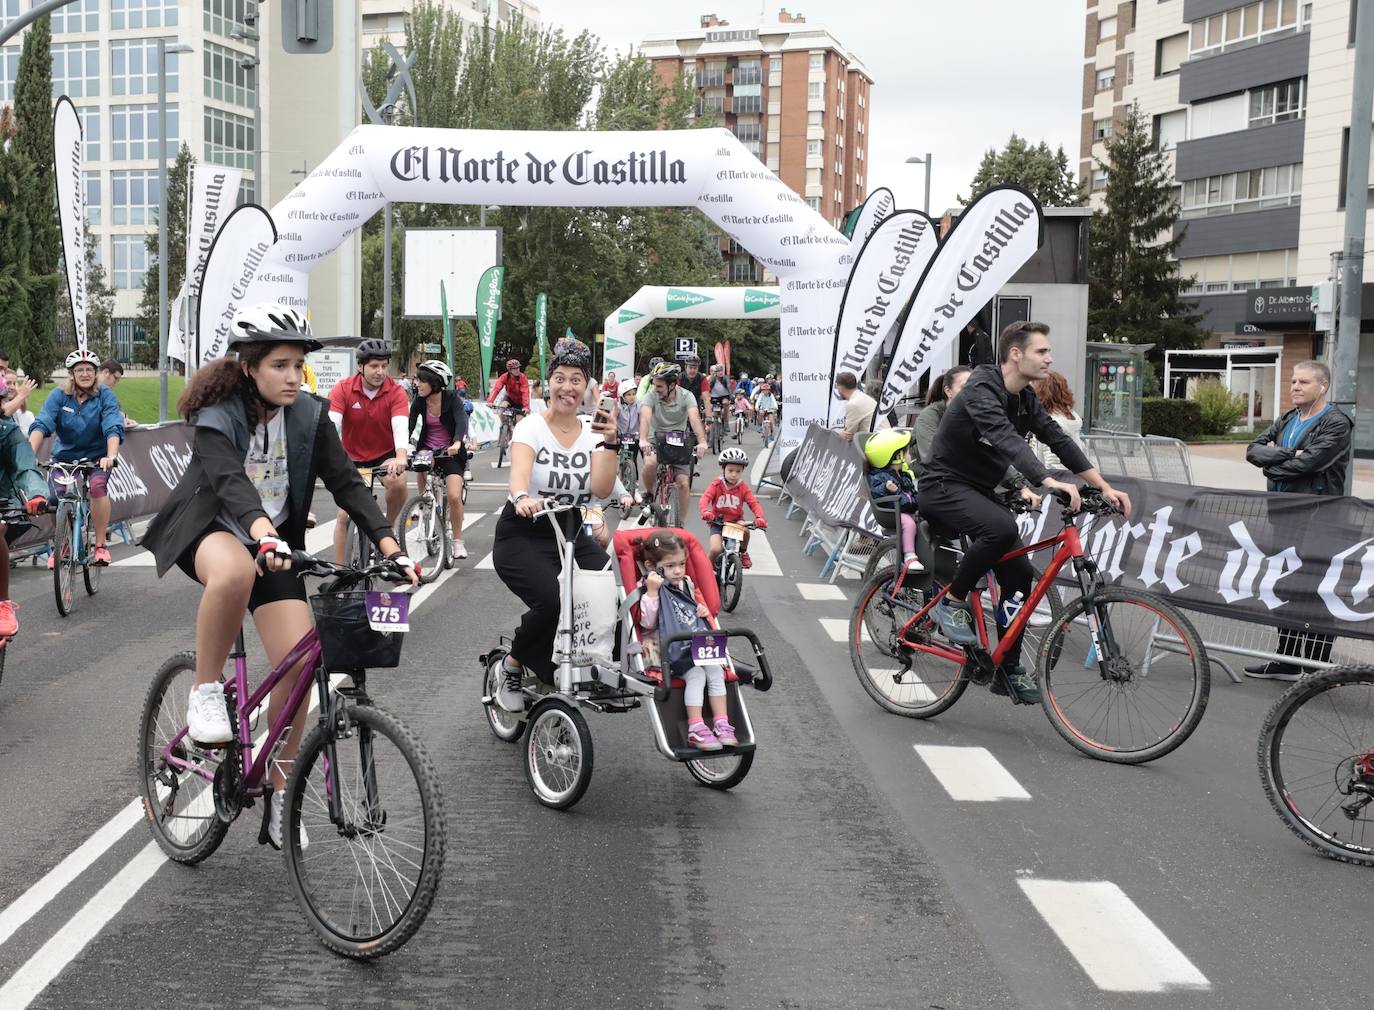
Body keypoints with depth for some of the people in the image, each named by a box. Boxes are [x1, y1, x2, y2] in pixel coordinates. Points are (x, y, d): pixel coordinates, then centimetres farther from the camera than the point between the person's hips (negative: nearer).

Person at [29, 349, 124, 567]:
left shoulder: (105, 395, -12)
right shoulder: (59, 396, -10)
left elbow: (113, 428, -24)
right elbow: (41, 425, -21)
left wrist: (111, 456, -42)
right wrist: (30, 454, -37)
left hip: (97, 456, -2)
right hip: (65, 455, 2)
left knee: (97, 486, -30)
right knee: (54, 497, -17)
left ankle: (100, 545, -18)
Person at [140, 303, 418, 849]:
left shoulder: (309, 416, -8)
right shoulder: (216, 418, -20)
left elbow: (347, 483, -14)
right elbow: (231, 482, -38)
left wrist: (392, 548, -27)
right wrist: (263, 536, -58)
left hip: (275, 541, 4)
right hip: (209, 528, -4)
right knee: (235, 572, -42)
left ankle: (278, 793, 5)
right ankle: (205, 691, -20)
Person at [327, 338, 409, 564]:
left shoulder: (396, 392, -17)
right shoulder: (343, 389, -16)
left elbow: (400, 426, -32)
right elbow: (331, 424, -28)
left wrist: (400, 457, -51)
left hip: (385, 455, -1)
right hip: (352, 457, 1)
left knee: (398, 483, -32)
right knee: (344, 515, -4)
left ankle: (389, 526, -5)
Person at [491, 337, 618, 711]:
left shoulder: (591, 433, 3)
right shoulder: (531, 427, -9)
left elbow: (601, 489, -11)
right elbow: (519, 470, -31)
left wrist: (609, 443, -24)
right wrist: (522, 497, -53)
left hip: (570, 533, 5)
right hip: (522, 534, -4)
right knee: (552, 600, -31)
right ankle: (512, 666, -1)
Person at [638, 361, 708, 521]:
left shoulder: (686, 396, -14)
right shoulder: (651, 396, -15)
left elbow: (694, 418, -30)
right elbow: (645, 417, -31)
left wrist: (702, 442, -47)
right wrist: (643, 440, -51)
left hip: (679, 442, 1)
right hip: (656, 439, -1)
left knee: (684, 483, -9)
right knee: (650, 463, -33)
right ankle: (649, 495, -4)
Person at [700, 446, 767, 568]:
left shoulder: (743, 487, -5)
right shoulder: (716, 484, -9)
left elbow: (754, 503, -13)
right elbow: (705, 497, -22)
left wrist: (760, 517, -33)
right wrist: (705, 512, -44)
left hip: (736, 520, 2)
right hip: (717, 522, -2)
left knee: (745, 530, -31)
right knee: (716, 549, -24)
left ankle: (743, 553, 2)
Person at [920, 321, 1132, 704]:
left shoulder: (1025, 399, 6)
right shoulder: (981, 390, -22)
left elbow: (1059, 440, 2)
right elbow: (1006, 440, -38)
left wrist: (1105, 487, -7)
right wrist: (1050, 482, -51)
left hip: (978, 492, 9)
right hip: (944, 487, -9)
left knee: (1018, 574, 1)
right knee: (1002, 528, -36)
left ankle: (1008, 667, 11)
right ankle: (952, 602, -16)